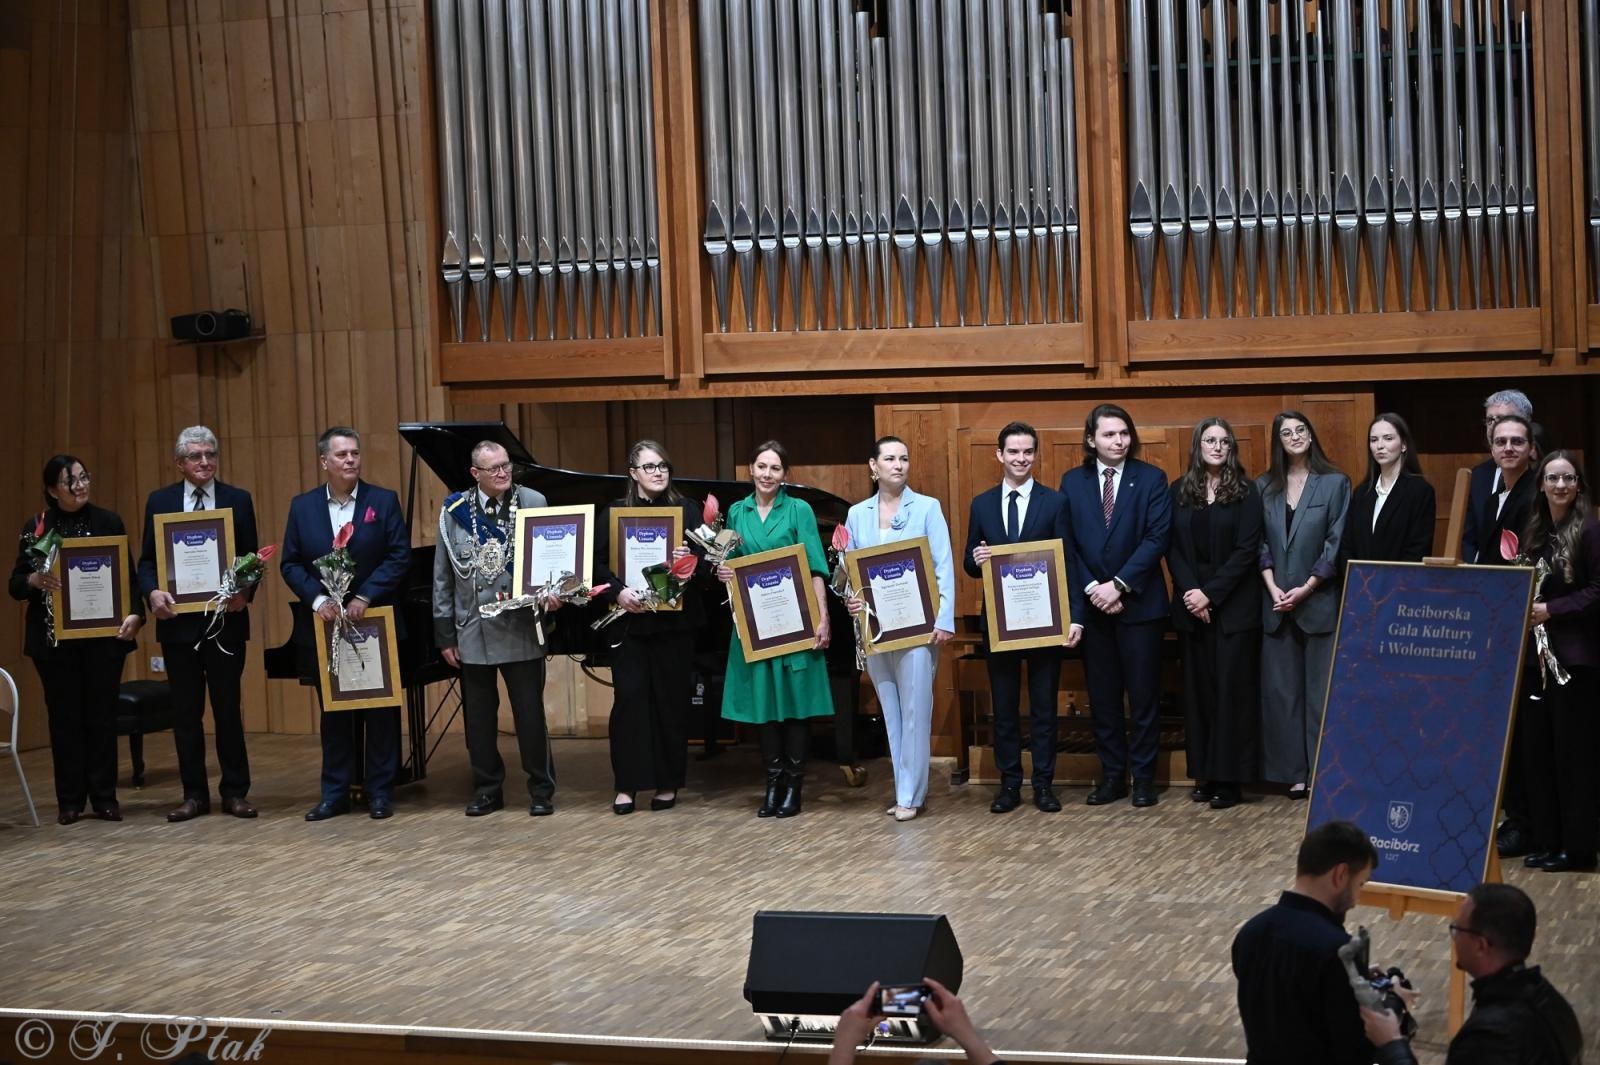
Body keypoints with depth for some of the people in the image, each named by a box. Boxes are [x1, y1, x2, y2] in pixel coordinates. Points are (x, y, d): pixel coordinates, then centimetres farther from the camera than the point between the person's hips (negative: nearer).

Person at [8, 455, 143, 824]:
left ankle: (104, 797, 11)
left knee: (102, 715, 4)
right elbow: (16, 585, 2)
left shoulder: (108, 522, 3)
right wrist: (35, 580, -21)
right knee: (65, 717, 4)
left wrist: (134, 614, -15)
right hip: (55, 638, 0)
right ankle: (70, 801, 11)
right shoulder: (37, 527, 2)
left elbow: (128, 575, 1)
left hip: (104, 636, 0)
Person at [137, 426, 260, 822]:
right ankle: (194, 794, 14)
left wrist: (246, 591, -17)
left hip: (226, 619, -1)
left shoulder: (238, 500, 4)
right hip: (178, 619, 1)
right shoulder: (160, 502, 6)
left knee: (228, 708, 4)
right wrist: (153, 592, -14)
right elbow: (147, 560, 5)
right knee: (186, 711, 6)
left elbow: (252, 558, 2)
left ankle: (234, 792, 11)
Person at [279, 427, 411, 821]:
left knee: (380, 712, 4)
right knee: (333, 713, 8)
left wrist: (365, 597, -16)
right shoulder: (302, 506, 5)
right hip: (325, 626, 2)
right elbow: (290, 564, 3)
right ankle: (335, 793, 15)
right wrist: (317, 599, -13)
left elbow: (399, 557, -7)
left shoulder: (384, 501, -1)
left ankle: (380, 793, 12)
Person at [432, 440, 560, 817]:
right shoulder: (455, 511, 3)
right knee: (478, 717, 10)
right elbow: (442, 578, 6)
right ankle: (487, 789, 23)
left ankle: (541, 790, 14)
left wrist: (552, 592, -21)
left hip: (521, 629, -2)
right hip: (473, 631, 2)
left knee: (530, 714, 3)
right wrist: (445, 634, 5)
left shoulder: (533, 503, -2)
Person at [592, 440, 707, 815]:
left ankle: (667, 783, 14)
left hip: (674, 619, 0)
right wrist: (617, 591, -17)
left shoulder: (686, 509, 4)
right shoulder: (615, 512, 4)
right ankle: (627, 784, 5)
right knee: (629, 698, -2)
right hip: (629, 619, 0)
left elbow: (706, 557, 0)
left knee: (671, 699, 4)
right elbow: (598, 563, -1)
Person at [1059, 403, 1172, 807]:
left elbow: (1157, 537, -9)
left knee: (1143, 694, 3)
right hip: (1091, 604, 2)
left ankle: (1143, 777, 11)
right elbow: (1066, 545, 4)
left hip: (1139, 603, -2)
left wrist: (1118, 585, -15)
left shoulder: (1151, 479, -2)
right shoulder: (1072, 482, 6)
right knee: (1102, 695, 7)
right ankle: (1112, 775, 15)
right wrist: (1090, 589, -9)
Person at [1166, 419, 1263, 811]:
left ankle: (1229, 778, 0)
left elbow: (1246, 550, -8)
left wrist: (1211, 593, -14)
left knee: (1232, 688, -3)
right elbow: (1172, 547, 4)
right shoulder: (1179, 491, 7)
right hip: (1190, 604, 3)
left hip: (1233, 604, -3)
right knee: (1197, 688, 5)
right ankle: (1204, 774, 10)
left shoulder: (1245, 492, -1)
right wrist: (1189, 591, -10)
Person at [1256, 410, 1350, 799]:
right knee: (1281, 689, 3)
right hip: (1276, 604, 3)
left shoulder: (1335, 483, 0)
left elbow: (1337, 543, -5)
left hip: (1320, 602, -3)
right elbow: (1259, 543, 6)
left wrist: (1306, 589, -11)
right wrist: (1273, 588, -7)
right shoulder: (1265, 486, 9)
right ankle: (1295, 772, 9)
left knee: (1321, 690, -2)